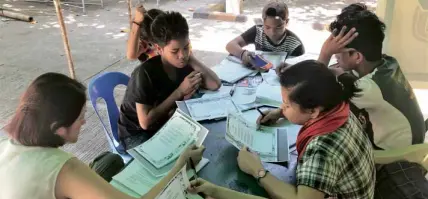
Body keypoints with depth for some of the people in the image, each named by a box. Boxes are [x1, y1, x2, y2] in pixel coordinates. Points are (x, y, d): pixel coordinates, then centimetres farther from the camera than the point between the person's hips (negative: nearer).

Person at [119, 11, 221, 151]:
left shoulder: (184, 65, -9)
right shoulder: (145, 74, -28)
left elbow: (215, 85, -17)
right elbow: (145, 122, -27)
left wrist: (192, 59, -23)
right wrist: (179, 92, -27)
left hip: (164, 125, 6)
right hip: (136, 133, -6)